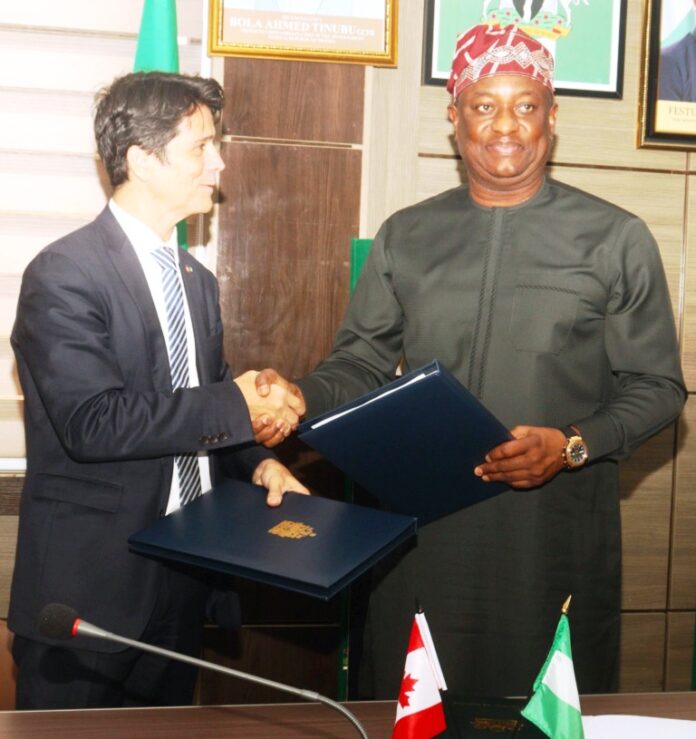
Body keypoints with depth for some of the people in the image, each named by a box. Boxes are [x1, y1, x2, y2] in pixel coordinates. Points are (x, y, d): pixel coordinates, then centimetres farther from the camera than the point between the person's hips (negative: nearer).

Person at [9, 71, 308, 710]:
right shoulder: (64, 274, -15)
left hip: (185, 580, 7)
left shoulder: (197, 280, 11)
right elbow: (93, 423, -25)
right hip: (91, 590, -7)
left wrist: (257, 462, -3)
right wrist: (236, 407, -21)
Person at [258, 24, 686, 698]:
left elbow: (656, 385, 2)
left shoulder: (616, 239, 0)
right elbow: (361, 364, 9)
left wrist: (573, 445, -14)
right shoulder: (405, 237, 7)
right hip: (423, 530, 2)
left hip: (556, 532, -1)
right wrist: (298, 398, -10)